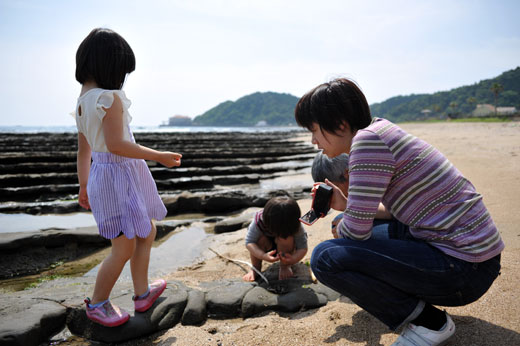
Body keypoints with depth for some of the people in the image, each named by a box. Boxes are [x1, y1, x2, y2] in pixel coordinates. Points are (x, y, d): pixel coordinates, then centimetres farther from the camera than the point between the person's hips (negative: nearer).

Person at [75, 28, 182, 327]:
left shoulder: (82, 99, 9)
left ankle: (142, 293, 35)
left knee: (146, 233, 21)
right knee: (125, 248, 5)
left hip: (101, 174, 10)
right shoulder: (110, 97, -19)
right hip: (119, 176, -10)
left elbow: (83, 149, 13)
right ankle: (97, 304, 26)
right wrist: (159, 156, -15)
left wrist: (84, 185, 19)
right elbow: (116, 145, -23)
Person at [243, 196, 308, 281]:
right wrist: (263, 256, -50)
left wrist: (294, 259, -50)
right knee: (260, 239, -33)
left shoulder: (296, 225, -33)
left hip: (284, 247, 0)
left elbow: (303, 247, -29)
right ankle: (255, 268, -8)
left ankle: (285, 266, -7)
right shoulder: (259, 220, -35)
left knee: (286, 238, -35)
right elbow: (249, 242, -34)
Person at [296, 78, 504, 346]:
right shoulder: (382, 130, 11)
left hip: (461, 268, -10)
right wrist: (345, 205, 14)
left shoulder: (367, 139, -20)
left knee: (325, 258, -17)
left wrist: (340, 228, 5)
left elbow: (357, 231, -19)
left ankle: (429, 322, -2)